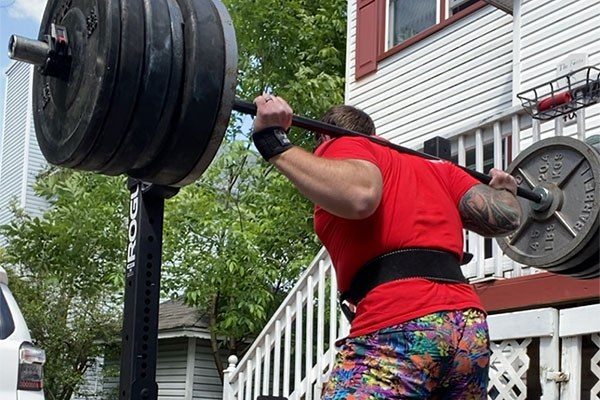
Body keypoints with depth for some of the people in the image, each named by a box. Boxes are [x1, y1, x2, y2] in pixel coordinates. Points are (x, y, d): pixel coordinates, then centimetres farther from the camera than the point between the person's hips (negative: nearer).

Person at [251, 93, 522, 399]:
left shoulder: (340, 147, 9)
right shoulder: (436, 167, 28)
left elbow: (359, 194, -15)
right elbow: (505, 217, 17)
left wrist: (274, 143, -8)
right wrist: (504, 191, 40)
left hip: (399, 328, -7)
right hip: (471, 330, 7)